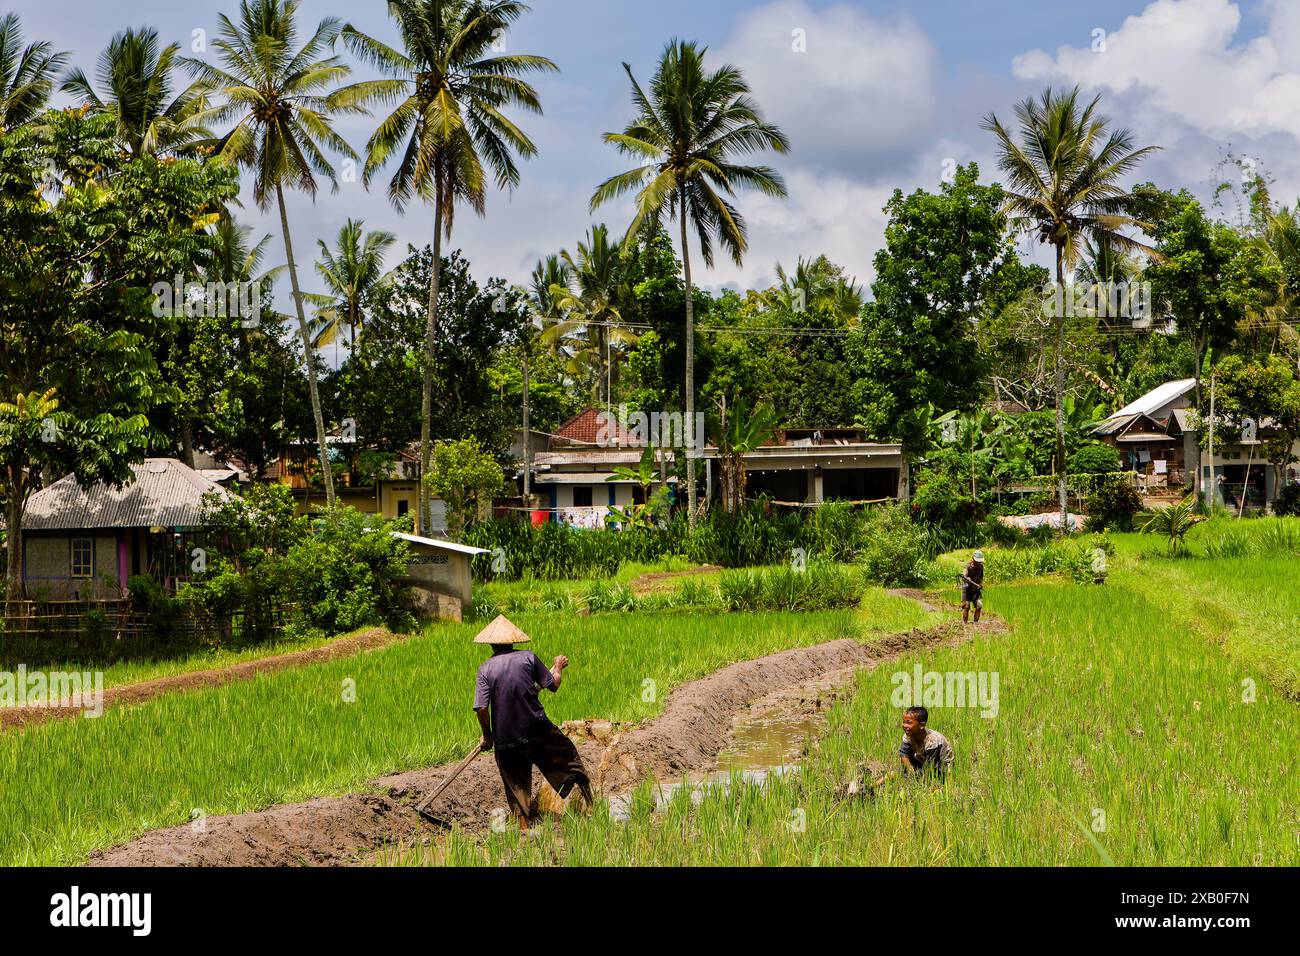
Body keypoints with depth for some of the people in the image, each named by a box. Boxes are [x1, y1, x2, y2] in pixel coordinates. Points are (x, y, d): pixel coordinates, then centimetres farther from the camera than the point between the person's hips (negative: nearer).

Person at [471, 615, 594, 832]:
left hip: (506, 738, 0)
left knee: (516, 782, 15)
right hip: (538, 729, 0)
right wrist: (558, 667, 23)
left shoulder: (485, 669, -5)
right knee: (568, 757, 20)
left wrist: (487, 736, 1)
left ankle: (523, 826, 17)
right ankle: (590, 804, 24)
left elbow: (481, 708, -12)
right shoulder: (528, 657, -3)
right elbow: (553, 685, 2)